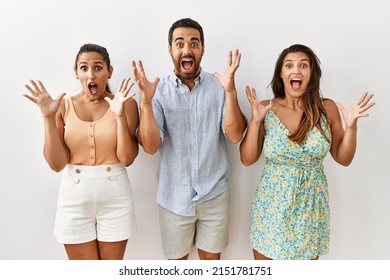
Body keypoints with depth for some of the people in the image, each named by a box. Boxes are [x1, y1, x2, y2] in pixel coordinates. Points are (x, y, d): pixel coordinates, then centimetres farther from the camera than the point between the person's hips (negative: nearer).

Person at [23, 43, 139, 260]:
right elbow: (57, 163, -7)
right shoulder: (63, 106, -2)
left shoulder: (126, 103, -4)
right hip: (74, 196, 1)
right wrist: (48, 117, -15)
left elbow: (127, 158, -11)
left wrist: (120, 115, -22)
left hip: (114, 196, 0)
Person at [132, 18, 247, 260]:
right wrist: (146, 101, -27)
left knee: (211, 258, 19)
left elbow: (235, 136, -15)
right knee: (176, 259, 19)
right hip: (174, 197, 0)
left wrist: (231, 91, -28)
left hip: (214, 195, 1)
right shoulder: (159, 91, -7)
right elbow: (150, 146, -14)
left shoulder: (219, 86, -6)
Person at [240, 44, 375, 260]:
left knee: (306, 256, 18)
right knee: (265, 256, 15)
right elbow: (247, 159, -8)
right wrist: (255, 121, -19)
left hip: (310, 208, 1)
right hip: (272, 206, -1)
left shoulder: (327, 109, -5)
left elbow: (343, 159, 2)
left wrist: (351, 126, -13)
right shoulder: (266, 109, -9)